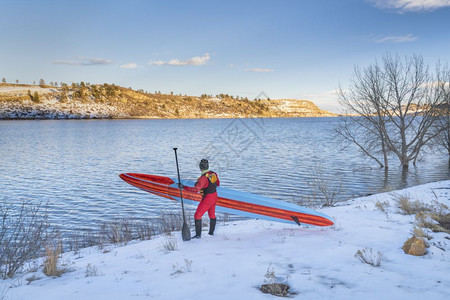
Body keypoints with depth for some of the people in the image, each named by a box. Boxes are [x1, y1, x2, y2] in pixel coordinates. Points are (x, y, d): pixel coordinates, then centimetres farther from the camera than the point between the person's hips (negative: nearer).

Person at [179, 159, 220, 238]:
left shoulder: (203, 178, -27)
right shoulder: (213, 174, -4)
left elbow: (196, 189, -31)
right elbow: (218, 184, 12)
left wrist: (184, 187, -29)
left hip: (207, 199, -8)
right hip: (214, 196, 8)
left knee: (197, 215, 2)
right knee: (212, 214, 22)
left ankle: (198, 234, 4)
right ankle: (211, 232, 35)